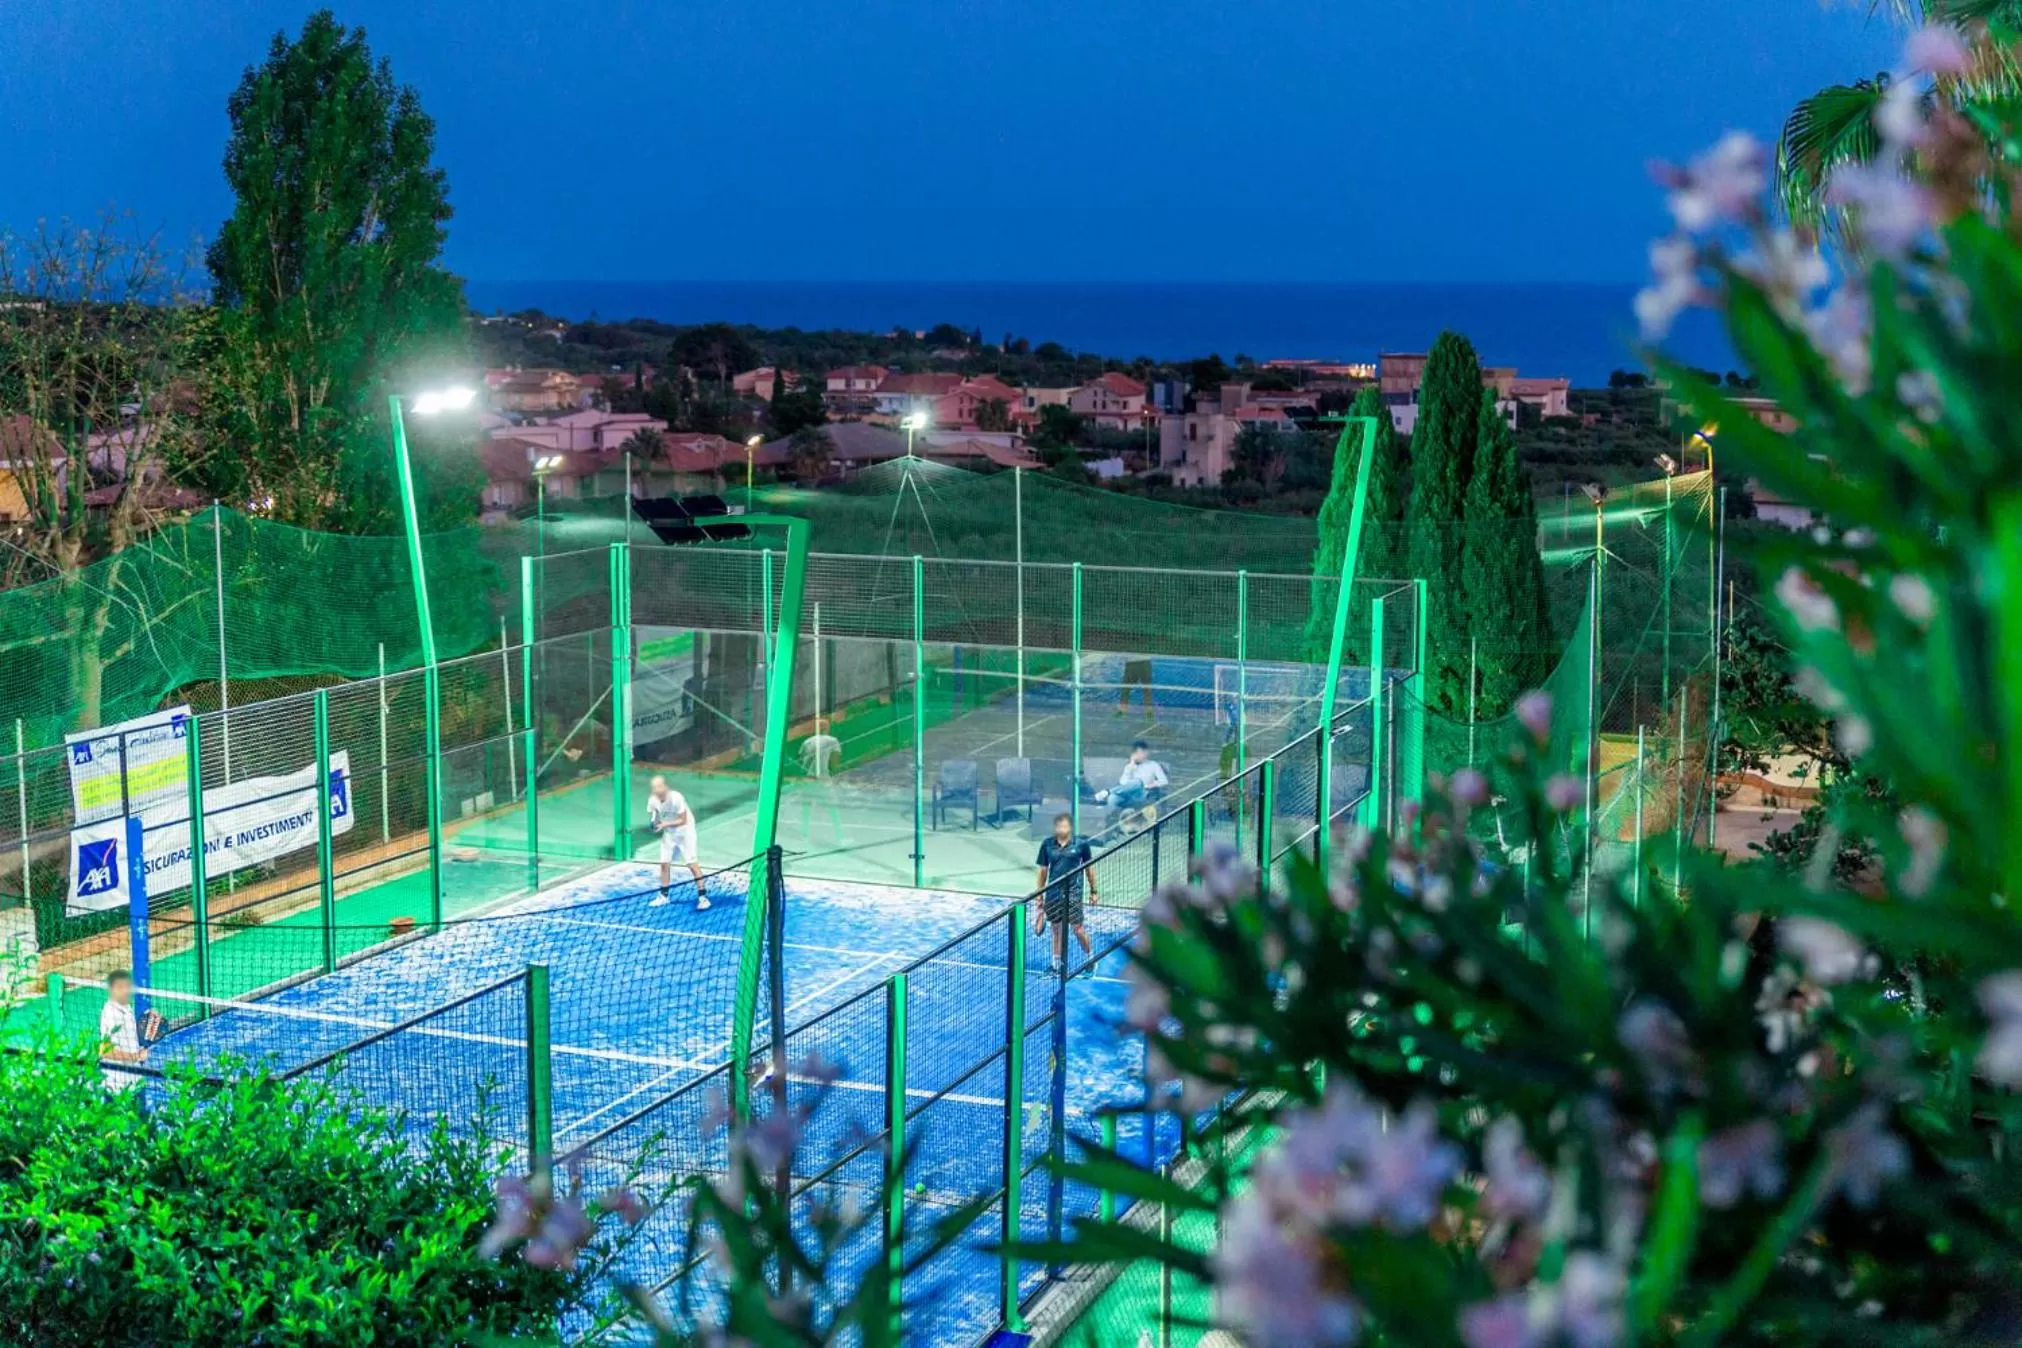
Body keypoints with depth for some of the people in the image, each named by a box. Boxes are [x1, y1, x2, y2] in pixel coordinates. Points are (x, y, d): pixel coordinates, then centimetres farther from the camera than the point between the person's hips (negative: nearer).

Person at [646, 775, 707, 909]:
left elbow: (683, 820, -24)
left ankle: (702, 896, -6)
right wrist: (654, 824, -19)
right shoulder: (652, 800, -14)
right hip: (668, 833, 5)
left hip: (685, 831, -5)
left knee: (692, 863, -10)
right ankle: (664, 895, 22)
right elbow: (653, 817, 2)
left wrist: (665, 824, -33)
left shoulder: (676, 798, -29)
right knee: (664, 863, 6)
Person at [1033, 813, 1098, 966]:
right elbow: (1043, 870, 7)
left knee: (1078, 929, -2)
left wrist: (1093, 892, 8)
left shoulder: (1081, 844, -6)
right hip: (1052, 894, 2)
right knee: (1056, 929, 12)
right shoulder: (1047, 845, -1)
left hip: (1072, 894, -2)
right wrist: (1039, 895, 8)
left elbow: (1089, 869, 5)